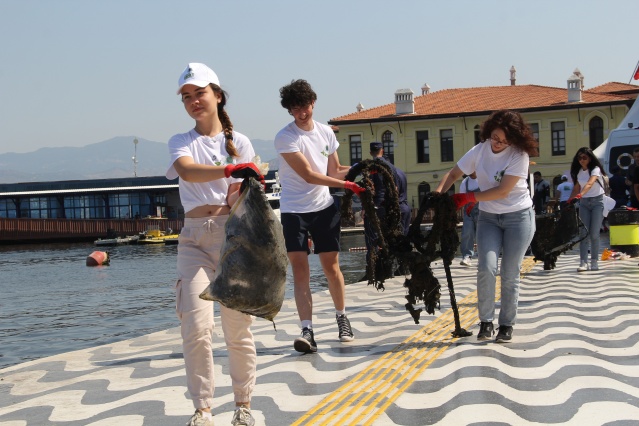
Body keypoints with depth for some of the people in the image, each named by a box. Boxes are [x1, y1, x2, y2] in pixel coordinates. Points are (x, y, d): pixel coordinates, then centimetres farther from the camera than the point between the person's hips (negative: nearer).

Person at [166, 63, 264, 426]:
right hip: (195, 238, 0)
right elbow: (186, 171, -17)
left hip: (233, 233, 0)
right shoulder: (180, 142, 7)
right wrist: (229, 170, -34)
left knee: (238, 326, 2)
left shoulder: (239, 142, 8)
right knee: (196, 326, -9)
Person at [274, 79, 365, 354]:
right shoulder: (285, 138, -11)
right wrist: (346, 185, -20)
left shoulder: (326, 133, 6)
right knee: (300, 271, -10)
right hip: (294, 210, -4)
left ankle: (342, 318, 27)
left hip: (324, 208, 4)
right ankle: (307, 331, -13)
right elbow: (308, 175, -17)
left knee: (331, 267, 8)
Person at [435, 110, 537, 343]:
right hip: (488, 217, 3)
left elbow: (503, 191, -21)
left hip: (518, 217, -3)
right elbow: (453, 174, 3)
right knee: (486, 268, -14)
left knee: (510, 274, -2)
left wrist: (468, 198, -22)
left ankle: (506, 325, 11)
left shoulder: (519, 155, -16)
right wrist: (439, 193, -15)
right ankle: (485, 321, -1)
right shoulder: (480, 151, -4)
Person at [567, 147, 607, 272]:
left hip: (597, 201, -4)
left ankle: (594, 262, 1)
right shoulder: (578, 171, 5)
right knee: (583, 233, -6)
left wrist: (580, 195, -46)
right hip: (584, 203, 4)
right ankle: (583, 262, -12)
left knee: (594, 234, -6)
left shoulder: (595, 169, -13)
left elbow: (590, 183, -30)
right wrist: (569, 201, -1)